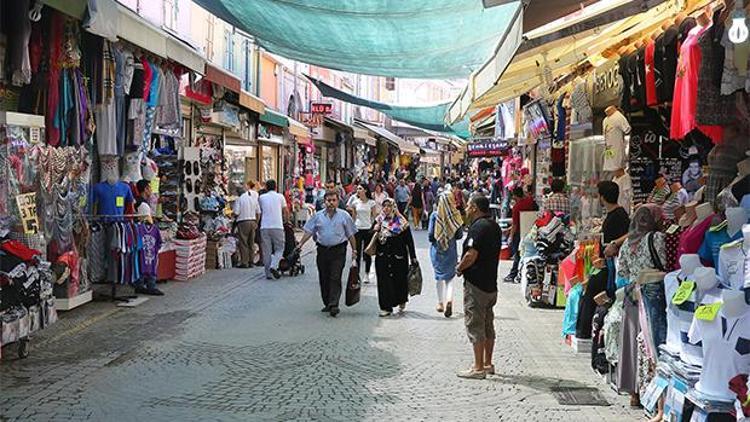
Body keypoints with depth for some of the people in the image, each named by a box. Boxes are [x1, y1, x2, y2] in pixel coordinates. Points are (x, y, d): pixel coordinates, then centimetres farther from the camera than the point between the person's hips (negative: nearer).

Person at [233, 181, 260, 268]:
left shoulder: (239, 199, -6)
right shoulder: (254, 198, 9)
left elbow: (236, 213, -12)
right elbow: (258, 213, 10)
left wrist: (235, 217, 9)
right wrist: (256, 223, 17)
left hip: (243, 222, -5)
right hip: (253, 221, 5)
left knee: (243, 242, -2)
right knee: (251, 243, 11)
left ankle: (244, 262, -3)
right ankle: (251, 262, 13)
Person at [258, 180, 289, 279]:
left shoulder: (261, 197, 9)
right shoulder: (280, 196, 6)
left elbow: (260, 211, 16)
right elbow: (286, 212, 10)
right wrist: (284, 220, 28)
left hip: (264, 227, 2)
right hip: (277, 226, -2)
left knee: (266, 251, 6)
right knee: (279, 249, 7)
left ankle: (268, 273, 6)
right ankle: (273, 266, -15)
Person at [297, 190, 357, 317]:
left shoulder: (344, 216, 2)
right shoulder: (318, 216, 7)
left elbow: (351, 234, 6)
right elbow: (309, 231, 8)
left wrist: (354, 250, 4)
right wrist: (301, 244, -2)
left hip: (338, 251, -3)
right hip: (322, 250, 3)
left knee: (335, 278, -10)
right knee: (323, 278, 8)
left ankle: (334, 305, -14)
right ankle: (327, 303, 19)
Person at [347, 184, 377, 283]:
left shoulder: (371, 202, -4)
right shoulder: (355, 202, 2)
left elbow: (374, 216, 2)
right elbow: (353, 216, 10)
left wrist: (373, 228, -3)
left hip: (368, 229, -2)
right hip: (358, 229, 2)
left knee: (367, 253, 6)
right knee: (357, 252, 3)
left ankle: (367, 275, 17)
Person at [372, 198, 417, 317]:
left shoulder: (401, 222, -4)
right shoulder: (379, 221, 6)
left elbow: (409, 240, -3)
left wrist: (413, 258, -5)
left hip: (398, 257, -2)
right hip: (382, 257, 2)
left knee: (399, 280, 7)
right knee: (384, 281, -3)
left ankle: (402, 301, 34)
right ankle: (386, 307, 3)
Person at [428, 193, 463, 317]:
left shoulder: (434, 215, -13)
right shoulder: (455, 215, -10)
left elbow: (430, 234, -11)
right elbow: (459, 235, -5)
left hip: (437, 250, 0)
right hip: (451, 251, 0)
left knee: (439, 276, 15)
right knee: (450, 277, 10)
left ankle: (441, 303, 22)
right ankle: (449, 299, -12)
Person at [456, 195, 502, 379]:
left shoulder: (478, 227, -18)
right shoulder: (495, 226, 12)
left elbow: (471, 256, -25)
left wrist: (459, 269, -6)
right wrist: (464, 266, 15)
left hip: (476, 283, -10)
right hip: (491, 283, 10)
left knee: (475, 325, -3)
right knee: (488, 324, 16)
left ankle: (478, 368, 0)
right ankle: (488, 364, 24)